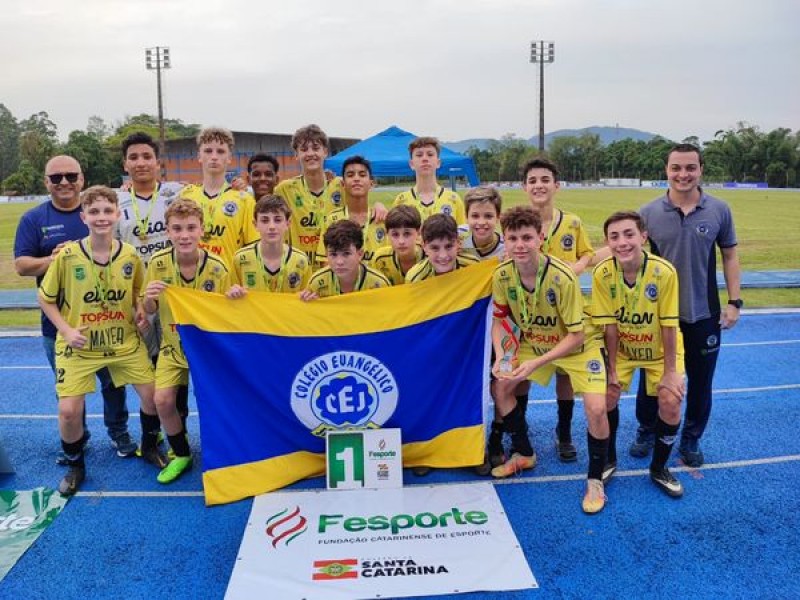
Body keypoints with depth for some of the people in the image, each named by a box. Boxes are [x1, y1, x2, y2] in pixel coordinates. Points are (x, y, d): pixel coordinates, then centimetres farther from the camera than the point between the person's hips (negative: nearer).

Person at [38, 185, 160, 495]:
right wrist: (66, 330, -12)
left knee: (153, 394, 0)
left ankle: (149, 446, 29)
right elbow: (45, 299, -2)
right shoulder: (67, 255, -14)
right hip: (79, 345, -2)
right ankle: (75, 466, 20)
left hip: (125, 341, 2)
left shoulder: (130, 255, -7)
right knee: (68, 411, -9)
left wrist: (141, 312, -8)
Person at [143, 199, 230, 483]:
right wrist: (148, 298, -23)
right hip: (173, 345, 2)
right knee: (163, 400, -10)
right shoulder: (158, 263, -12)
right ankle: (181, 455, 16)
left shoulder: (217, 269, -18)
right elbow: (149, 311, -2)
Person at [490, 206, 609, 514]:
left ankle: (595, 480, 4)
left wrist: (537, 363, -32)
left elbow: (576, 335, -24)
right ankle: (523, 454, 22)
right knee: (499, 387, -2)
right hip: (532, 343, 5)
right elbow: (498, 320, -4)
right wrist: (500, 357, -22)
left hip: (576, 346, -5)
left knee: (596, 408, -21)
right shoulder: (502, 275, -19)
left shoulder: (563, 277, -32)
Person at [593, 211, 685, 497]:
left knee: (671, 403, -13)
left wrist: (670, 371, -15)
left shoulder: (664, 271, -28)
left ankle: (659, 468, 12)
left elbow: (669, 325, -21)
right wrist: (612, 368, -11)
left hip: (659, 349, -1)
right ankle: (609, 460, 17)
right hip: (621, 348, 1)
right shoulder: (602, 274, -23)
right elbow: (609, 325, -16)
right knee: (606, 396, -11)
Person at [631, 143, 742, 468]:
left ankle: (691, 440, 33)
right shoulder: (648, 213, -6)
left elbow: (729, 256, 5)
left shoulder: (719, 210, -4)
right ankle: (646, 432, 35)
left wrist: (734, 301, 0)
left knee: (700, 383, 12)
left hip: (704, 315, 1)